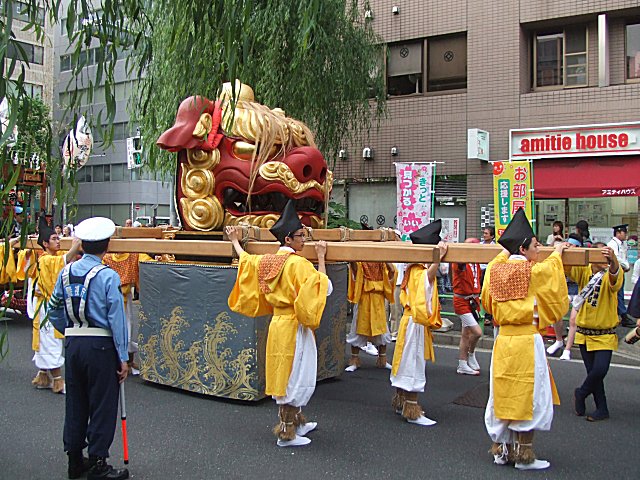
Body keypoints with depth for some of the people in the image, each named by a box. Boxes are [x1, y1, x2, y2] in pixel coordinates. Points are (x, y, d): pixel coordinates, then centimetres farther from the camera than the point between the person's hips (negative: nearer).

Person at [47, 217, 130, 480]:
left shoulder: (66, 272, 4)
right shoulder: (108, 276, -13)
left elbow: (54, 311, 9)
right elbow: (116, 319, -14)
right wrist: (123, 357, -9)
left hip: (72, 345, 6)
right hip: (101, 346, -6)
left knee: (75, 401, 17)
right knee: (102, 404, 6)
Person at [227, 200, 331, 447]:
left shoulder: (266, 261, 3)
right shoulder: (299, 264, -20)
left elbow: (244, 259, 21)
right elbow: (325, 288, -22)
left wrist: (235, 241, 38)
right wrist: (321, 259, -14)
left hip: (278, 323, 8)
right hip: (294, 327, -8)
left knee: (285, 375, 20)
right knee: (293, 378, 2)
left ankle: (297, 422, 36)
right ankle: (286, 434, 12)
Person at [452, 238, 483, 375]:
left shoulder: (476, 263, 5)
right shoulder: (461, 263, -18)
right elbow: (459, 262, -42)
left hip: (473, 300, 8)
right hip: (462, 301, -8)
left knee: (466, 334, 15)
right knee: (477, 332, -12)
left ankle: (463, 366, 25)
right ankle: (471, 355, 15)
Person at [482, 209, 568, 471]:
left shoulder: (495, 269, 4)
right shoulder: (536, 271, -12)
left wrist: (507, 252, 35)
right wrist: (557, 252, 29)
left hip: (503, 340, 6)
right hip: (527, 341, -6)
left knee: (503, 394, 14)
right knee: (527, 396, 4)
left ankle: (501, 450, 24)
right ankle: (524, 456, 13)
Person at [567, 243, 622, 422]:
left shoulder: (610, 276, -11)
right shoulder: (584, 271, -3)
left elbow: (614, 273, -34)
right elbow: (567, 268, -20)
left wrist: (613, 260, -56)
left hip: (605, 335, -2)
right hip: (584, 332, 2)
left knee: (600, 369, -14)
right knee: (593, 371, 8)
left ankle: (581, 393, 15)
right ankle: (602, 409, 23)